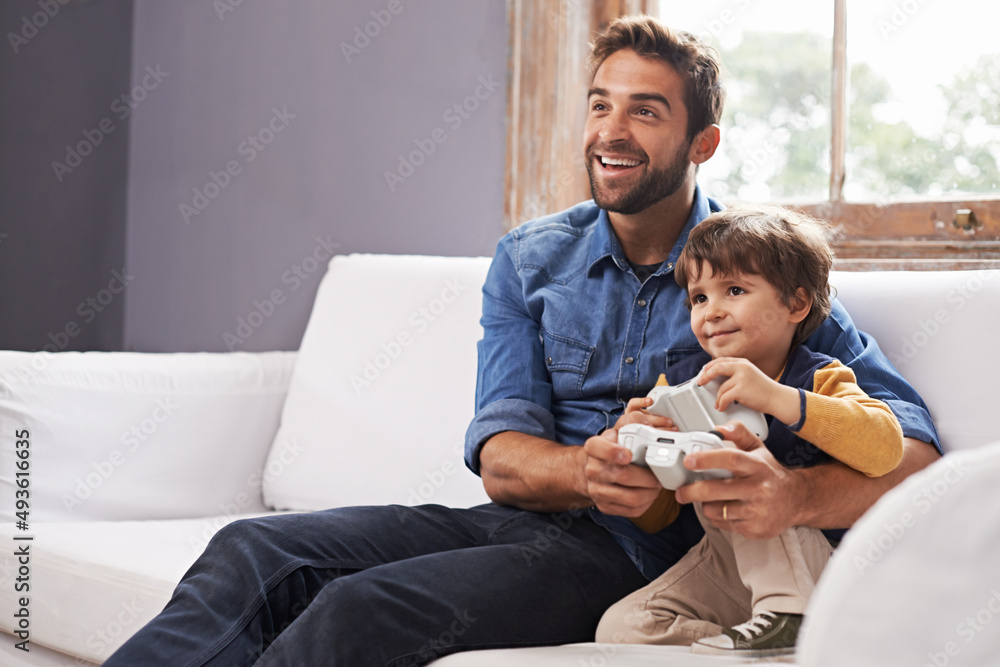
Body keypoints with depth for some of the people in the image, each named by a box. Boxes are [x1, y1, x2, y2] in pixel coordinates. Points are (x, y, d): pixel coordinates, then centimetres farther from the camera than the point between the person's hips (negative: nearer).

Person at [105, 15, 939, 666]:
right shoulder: (529, 260, 11)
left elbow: (913, 446, -11)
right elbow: (500, 457, 0)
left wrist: (797, 494, -34)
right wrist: (584, 471, -25)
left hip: (628, 556, -4)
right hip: (514, 523, 5)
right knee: (251, 552, -19)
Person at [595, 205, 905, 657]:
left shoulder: (818, 381, -6)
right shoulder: (681, 383, 5)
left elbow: (885, 449, -29)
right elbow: (654, 520, 9)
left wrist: (776, 398, -33)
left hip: (812, 566, -4)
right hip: (721, 568, 4)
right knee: (618, 628, -16)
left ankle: (786, 616, -25)